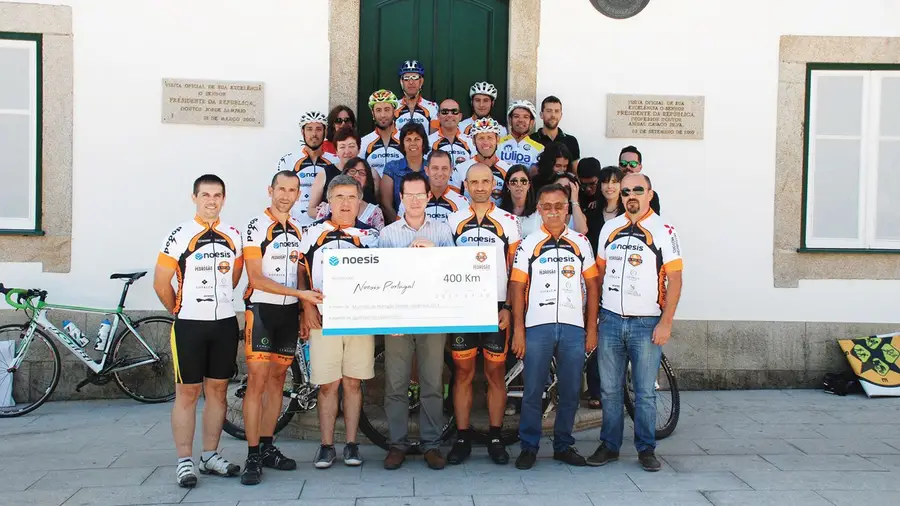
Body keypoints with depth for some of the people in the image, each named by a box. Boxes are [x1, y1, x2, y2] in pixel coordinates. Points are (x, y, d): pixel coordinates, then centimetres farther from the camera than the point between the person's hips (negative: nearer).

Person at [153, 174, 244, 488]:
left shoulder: (234, 236, 7)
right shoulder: (181, 235, -6)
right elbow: (161, 283, -3)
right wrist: (180, 310, 6)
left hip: (225, 323, 4)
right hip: (190, 325, -4)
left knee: (217, 391, 9)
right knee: (187, 393, 0)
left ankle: (210, 456, 19)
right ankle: (184, 462, 7)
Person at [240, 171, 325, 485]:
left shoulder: (298, 229, 13)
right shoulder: (257, 227, -8)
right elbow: (256, 278, -13)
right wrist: (301, 293, -19)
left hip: (289, 312, 6)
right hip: (262, 310, -6)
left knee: (277, 380, 10)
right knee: (257, 381, -9)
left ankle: (267, 447, 18)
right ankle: (253, 456, -4)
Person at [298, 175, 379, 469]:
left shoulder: (370, 236, 10)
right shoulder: (313, 233, 7)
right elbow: (301, 272, 8)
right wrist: (307, 306, -2)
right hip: (323, 318, -1)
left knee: (353, 383, 6)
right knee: (328, 384, 2)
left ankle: (351, 444, 15)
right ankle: (326, 446, 11)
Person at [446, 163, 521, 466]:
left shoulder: (508, 221, 4)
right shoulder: (454, 221, 8)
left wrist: (509, 308, -6)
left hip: (496, 307, -1)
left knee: (495, 373, 4)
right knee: (463, 373, 4)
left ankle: (495, 439, 12)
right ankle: (462, 439, 11)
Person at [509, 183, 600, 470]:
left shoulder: (581, 243, 9)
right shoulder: (528, 245, 5)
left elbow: (592, 287, 9)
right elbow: (517, 289, 2)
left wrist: (592, 329, 3)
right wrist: (518, 331, -5)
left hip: (573, 327, 2)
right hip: (537, 327, -1)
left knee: (570, 392, 7)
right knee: (533, 391, 2)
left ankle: (564, 445, 21)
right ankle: (529, 446, 14)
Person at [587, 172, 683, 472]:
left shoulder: (663, 231, -3)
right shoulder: (610, 228, 9)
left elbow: (674, 280, -6)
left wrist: (665, 323, -12)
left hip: (647, 324, -3)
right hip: (610, 321, 4)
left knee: (645, 392, 4)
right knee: (610, 389, 9)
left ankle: (646, 449, 17)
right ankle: (609, 446, 20)